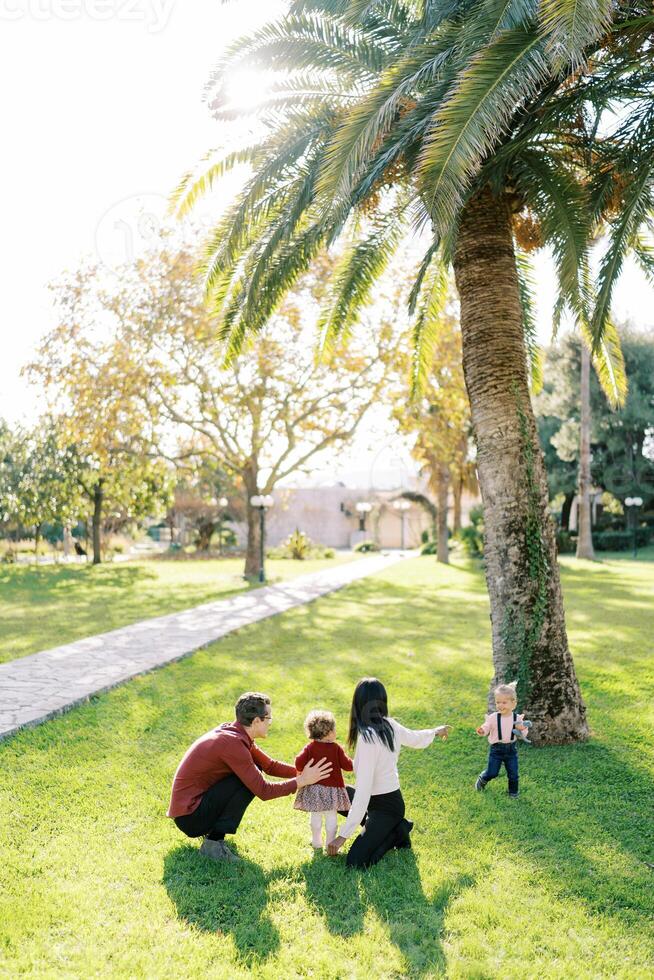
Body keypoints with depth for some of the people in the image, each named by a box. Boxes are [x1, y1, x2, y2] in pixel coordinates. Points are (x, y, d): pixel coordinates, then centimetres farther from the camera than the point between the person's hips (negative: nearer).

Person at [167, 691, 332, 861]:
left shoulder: (234, 733, 5)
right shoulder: (232, 743, -25)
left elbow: (270, 766, 13)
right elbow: (263, 791, -21)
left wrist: (303, 771, 2)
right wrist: (302, 781, -12)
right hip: (190, 817, -9)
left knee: (251, 772, 8)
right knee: (250, 781, -18)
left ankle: (211, 829, 13)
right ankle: (214, 842, -10)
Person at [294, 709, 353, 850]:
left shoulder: (309, 748, -5)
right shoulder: (336, 748, -9)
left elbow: (299, 763, -15)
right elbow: (347, 765, -6)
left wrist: (303, 772, 5)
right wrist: (354, 763, 14)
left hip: (313, 787, 2)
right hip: (332, 787, -2)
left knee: (315, 816, 15)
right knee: (331, 816, 8)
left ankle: (317, 842, 26)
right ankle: (330, 844, 12)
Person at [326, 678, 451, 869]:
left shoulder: (367, 739, -30)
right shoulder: (390, 725, -7)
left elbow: (363, 792, -31)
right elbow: (416, 740, 14)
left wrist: (343, 835, -26)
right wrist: (436, 731, 39)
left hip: (386, 806, -8)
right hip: (390, 796, 8)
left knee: (356, 862, -15)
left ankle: (397, 831, 3)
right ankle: (386, 829, 13)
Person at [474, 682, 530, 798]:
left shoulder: (517, 718, -8)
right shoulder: (493, 717, -12)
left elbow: (523, 735, -1)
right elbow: (486, 728, -10)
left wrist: (522, 729, -24)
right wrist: (481, 730, -32)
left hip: (511, 748, 1)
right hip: (496, 748, -1)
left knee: (513, 774, 8)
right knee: (492, 773, 2)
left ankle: (513, 791, 32)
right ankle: (482, 779, 34)